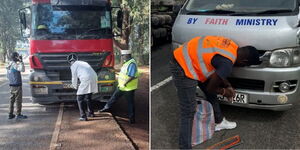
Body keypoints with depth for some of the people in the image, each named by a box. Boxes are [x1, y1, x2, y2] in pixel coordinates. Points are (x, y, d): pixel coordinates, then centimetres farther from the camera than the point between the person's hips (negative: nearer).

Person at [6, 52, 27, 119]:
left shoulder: (9, 64, 11)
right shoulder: (14, 64, -16)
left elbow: (8, 76, 18)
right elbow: (22, 69, -32)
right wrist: (21, 61, -25)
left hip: (11, 85, 9)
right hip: (17, 85, -9)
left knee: (12, 99, 12)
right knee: (18, 100, -2)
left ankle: (10, 114, 16)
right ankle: (19, 114, 3)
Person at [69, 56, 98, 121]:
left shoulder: (73, 66, 8)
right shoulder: (83, 63, 29)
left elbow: (74, 77, 10)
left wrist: (75, 86, 28)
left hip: (86, 80, -8)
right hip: (94, 78, 8)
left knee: (80, 99, 2)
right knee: (88, 97, 25)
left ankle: (83, 116, -3)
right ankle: (91, 113, 35)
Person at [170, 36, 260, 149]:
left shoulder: (232, 46, 5)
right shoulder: (227, 63, -23)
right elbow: (210, 88, -13)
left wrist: (228, 86, 16)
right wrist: (224, 92, 5)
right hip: (183, 68, -10)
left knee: (211, 94, 25)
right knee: (188, 112, -8)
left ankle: (219, 122, 46)